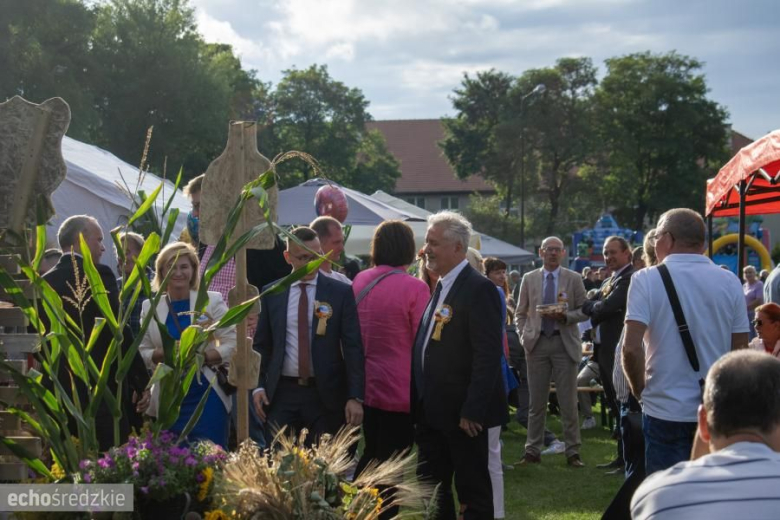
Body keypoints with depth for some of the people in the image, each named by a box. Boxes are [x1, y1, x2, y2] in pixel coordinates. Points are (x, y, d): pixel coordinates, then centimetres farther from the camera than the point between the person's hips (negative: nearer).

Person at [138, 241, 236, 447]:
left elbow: (232, 345, -2)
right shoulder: (149, 306, 7)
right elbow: (142, 352, 6)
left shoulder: (212, 300, 1)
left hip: (206, 395, -2)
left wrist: (202, 357, -16)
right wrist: (164, 354, -13)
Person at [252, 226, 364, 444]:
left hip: (326, 394, -1)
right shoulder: (271, 294, 7)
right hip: (282, 393, 1)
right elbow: (261, 344, 12)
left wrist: (355, 397, -9)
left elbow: (353, 347, -2)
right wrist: (258, 385, 0)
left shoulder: (341, 292, 1)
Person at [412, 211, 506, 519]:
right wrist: (419, 404, 13)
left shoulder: (478, 289, -15)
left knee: (473, 493, 3)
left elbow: (488, 355, -20)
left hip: (463, 413, -9)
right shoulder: (440, 287, 13)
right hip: (432, 412, 9)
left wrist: (473, 411, -23)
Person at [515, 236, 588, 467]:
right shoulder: (529, 279, 8)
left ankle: (572, 452, 8)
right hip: (537, 344, 2)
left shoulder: (574, 279, 3)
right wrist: (524, 336, 0)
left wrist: (566, 317, -15)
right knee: (537, 402, 6)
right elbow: (521, 313, 13)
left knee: (568, 402, 0)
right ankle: (532, 451, 13)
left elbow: (584, 310, 3)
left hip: (564, 343, -2)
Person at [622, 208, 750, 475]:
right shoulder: (730, 283, 2)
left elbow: (631, 347, -14)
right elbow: (741, 352, 4)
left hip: (666, 411, -3)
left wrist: (639, 388, 2)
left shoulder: (647, 280, -7)